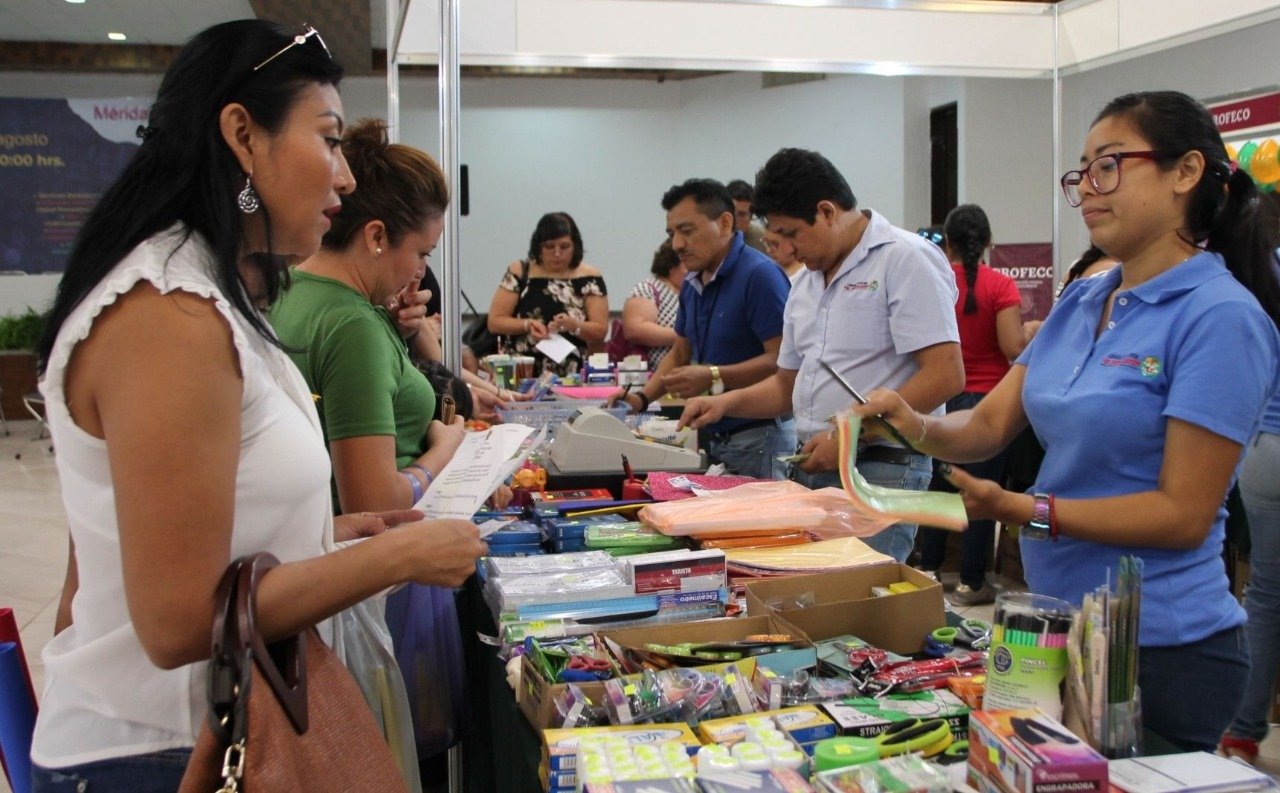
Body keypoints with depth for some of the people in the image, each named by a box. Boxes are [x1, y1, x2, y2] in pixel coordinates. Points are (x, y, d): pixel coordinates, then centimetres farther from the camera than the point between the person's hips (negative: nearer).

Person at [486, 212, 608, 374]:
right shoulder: (519, 272, 5)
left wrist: (573, 326, -16)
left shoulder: (589, 278, 5)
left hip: (572, 375, 0)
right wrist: (527, 325, -11)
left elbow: (601, 332, 3)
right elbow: (494, 322, 5)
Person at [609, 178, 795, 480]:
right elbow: (680, 353, 21)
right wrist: (643, 398, 7)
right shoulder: (692, 284, 11)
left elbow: (782, 361, -22)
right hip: (709, 435, 8)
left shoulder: (759, 275, -16)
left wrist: (713, 377, -26)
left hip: (757, 439, -8)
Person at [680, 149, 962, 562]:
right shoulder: (807, 284, 17)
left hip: (881, 469, -7)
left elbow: (944, 376, -15)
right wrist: (725, 402, 8)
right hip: (809, 467, 7)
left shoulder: (905, 259, -8)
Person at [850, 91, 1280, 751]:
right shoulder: (1080, 302, 7)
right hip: (1061, 627, 7)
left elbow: (1185, 513, -19)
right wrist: (915, 423, -16)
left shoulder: (1220, 317, -16)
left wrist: (1025, 511, -26)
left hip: (1160, 651, -7)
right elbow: (989, 426, 4)